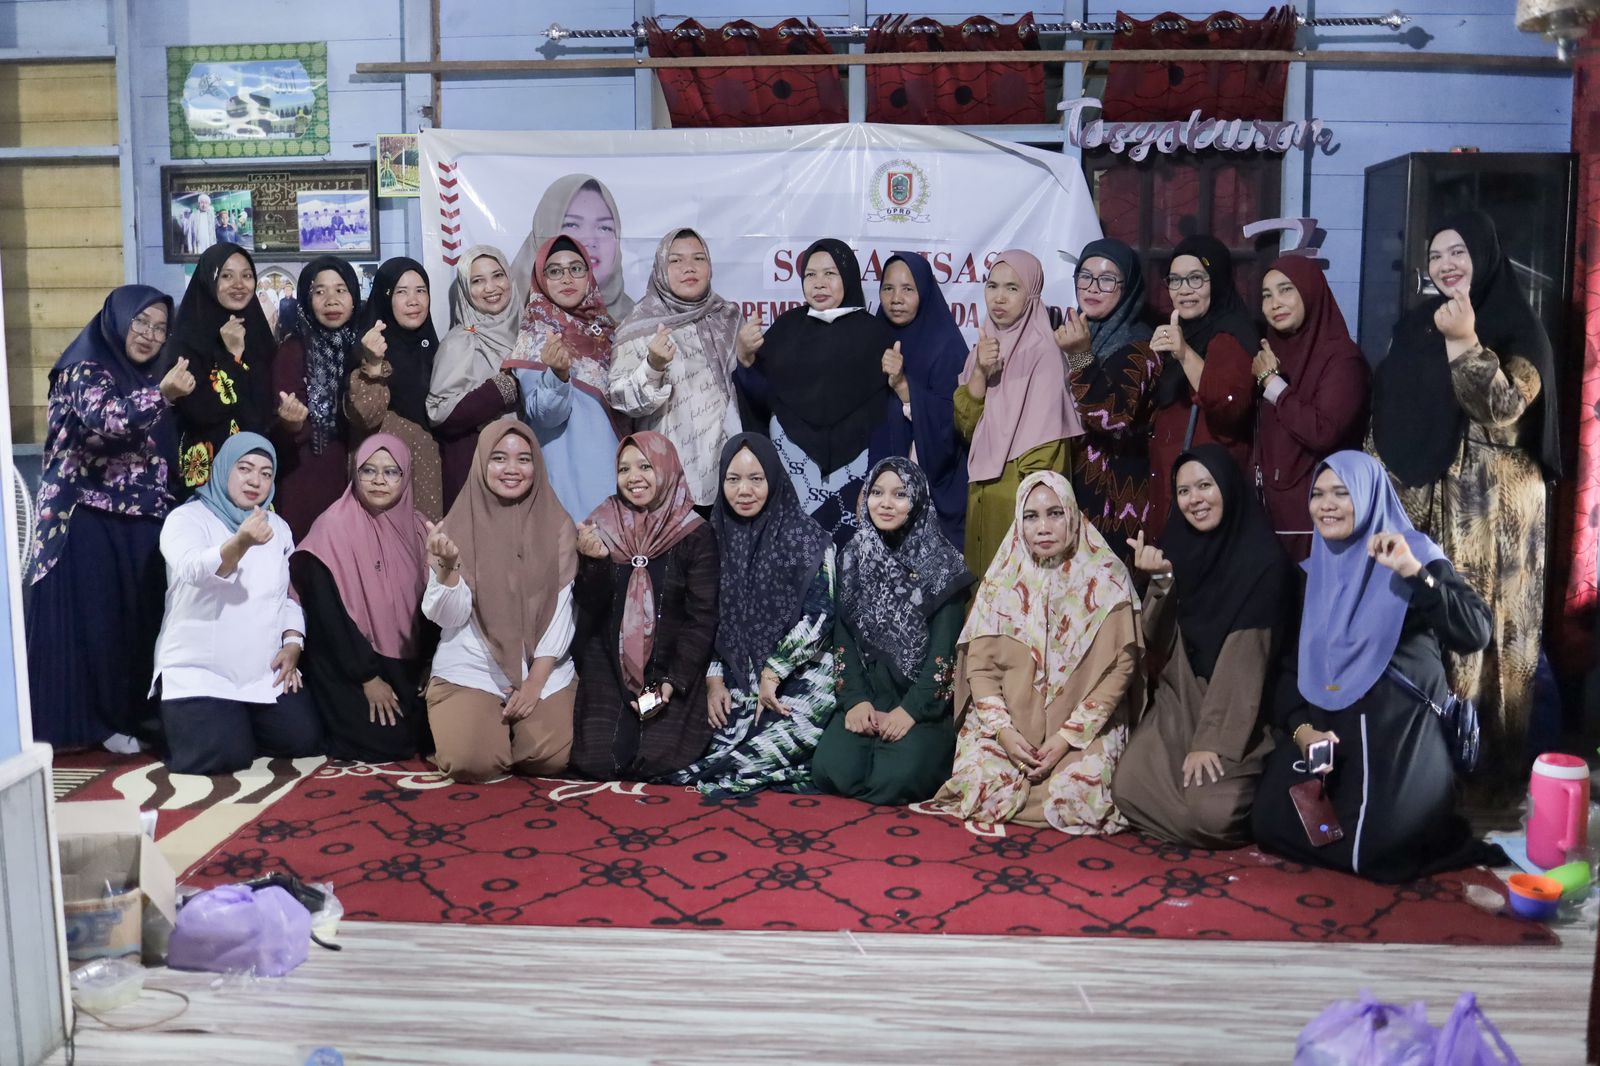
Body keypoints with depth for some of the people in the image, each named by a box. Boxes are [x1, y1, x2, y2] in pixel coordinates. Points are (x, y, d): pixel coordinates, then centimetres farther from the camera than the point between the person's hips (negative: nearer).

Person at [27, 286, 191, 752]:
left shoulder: (148, 378, 16)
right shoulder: (85, 370, -7)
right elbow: (104, 419, -28)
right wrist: (162, 393, -39)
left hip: (142, 523, 7)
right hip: (90, 521, -7)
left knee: (142, 617, 9)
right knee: (94, 620, -4)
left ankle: (138, 712, 18)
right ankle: (99, 721, 4)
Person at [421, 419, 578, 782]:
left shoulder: (557, 525, 0)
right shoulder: (458, 526, -2)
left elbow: (563, 609, -2)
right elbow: (449, 617, -7)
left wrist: (535, 681, -11)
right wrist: (447, 566, -27)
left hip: (543, 668, 1)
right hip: (471, 667, -1)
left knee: (551, 757, -20)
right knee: (472, 761, -21)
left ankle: (515, 717, 15)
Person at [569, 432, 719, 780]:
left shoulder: (695, 535, -5)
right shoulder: (602, 527, 1)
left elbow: (702, 617, -7)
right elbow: (589, 607, -3)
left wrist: (674, 680, -16)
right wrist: (595, 561, -22)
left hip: (671, 667, -1)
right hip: (608, 666, 2)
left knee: (656, 762, -16)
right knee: (597, 761, -12)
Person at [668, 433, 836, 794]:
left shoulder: (808, 538, -5)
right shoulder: (716, 536, 6)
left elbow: (820, 615, -10)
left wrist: (773, 671, -12)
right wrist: (713, 678, -1)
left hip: (801, 674, -3)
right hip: (738, 676, 4)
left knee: (780, 737, -28)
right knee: (721, 741, -20)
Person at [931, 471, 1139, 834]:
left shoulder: (1106, 578, -5)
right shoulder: (1002, 579, 2)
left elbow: (1120, 667, -8)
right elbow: (980, 665, 0)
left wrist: (1068, 737, -14)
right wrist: (1003, 730, -15)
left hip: (1084, 728, -2)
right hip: (1008, 725, 2)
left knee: (1078, 799, -25)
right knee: (978, 788, -21)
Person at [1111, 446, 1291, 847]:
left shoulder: (1263, 556, -12)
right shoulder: (1176, 545, 3)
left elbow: (1246, 654, -17)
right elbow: (1158, 643, -2)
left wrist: (1212, 741, -21)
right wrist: (1161, 581, -20)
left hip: (1236, 712, -4)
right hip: (1180, 701, 4)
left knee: (1210, 812, -23)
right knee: (1130, 789, -16)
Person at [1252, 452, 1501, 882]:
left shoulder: (1415, 553, -4)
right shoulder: (1311, 573, 12)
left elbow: (1476, 633, -18)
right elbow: (1292, 663, 12)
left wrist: (1414, 573, -28)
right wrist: (1300, 727, -6)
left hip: (1398, 733, -5)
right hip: (1328, 729, 5)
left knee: (1373, 853, -14)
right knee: (1272, 826, -7)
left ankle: (1441, 834, 19)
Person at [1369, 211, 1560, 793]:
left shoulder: (1517, 329, -5)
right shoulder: (1415, 325, 12)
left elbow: (1502, 411, -18)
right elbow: (1386, 407, 15)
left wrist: (1465, 343, -25)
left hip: (1488, 505, -5)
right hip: (1418, 498, 5)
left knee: (1481, 624, -2)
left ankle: (1490, 758, 9)